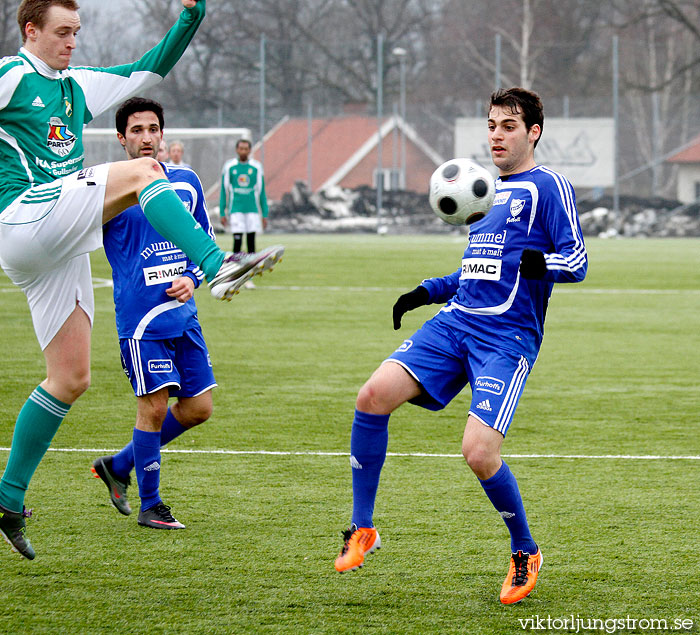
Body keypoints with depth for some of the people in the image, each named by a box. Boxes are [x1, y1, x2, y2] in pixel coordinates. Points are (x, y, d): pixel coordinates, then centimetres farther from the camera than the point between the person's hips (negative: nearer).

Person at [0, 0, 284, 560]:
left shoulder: (77, 87, 22)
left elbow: (147, 72, 27)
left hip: (63, 249, 8)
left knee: (71, 378, 6)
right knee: (142, 171, -18)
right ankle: (218, 266, -31)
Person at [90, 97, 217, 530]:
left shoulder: (186, 182, 10)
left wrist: (192, 279, 1)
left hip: (184, 314, 6)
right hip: (141, 318, -6)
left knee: (199, 407, 7)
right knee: (154, 407, -7)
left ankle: (118, 466, 24)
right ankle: (150, 506, 7)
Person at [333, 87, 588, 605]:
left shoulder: (548, 187, 0)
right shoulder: (491, 190, 23)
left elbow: (577, 261, -9)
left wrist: (540, 263, -29)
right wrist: (428, 291, 24)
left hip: (507, 338, -7)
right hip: (454, 324, 7)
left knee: (479, 451, -20)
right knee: (375, 394, -14)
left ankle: (525, 552, 7)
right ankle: (362, 529, -3)